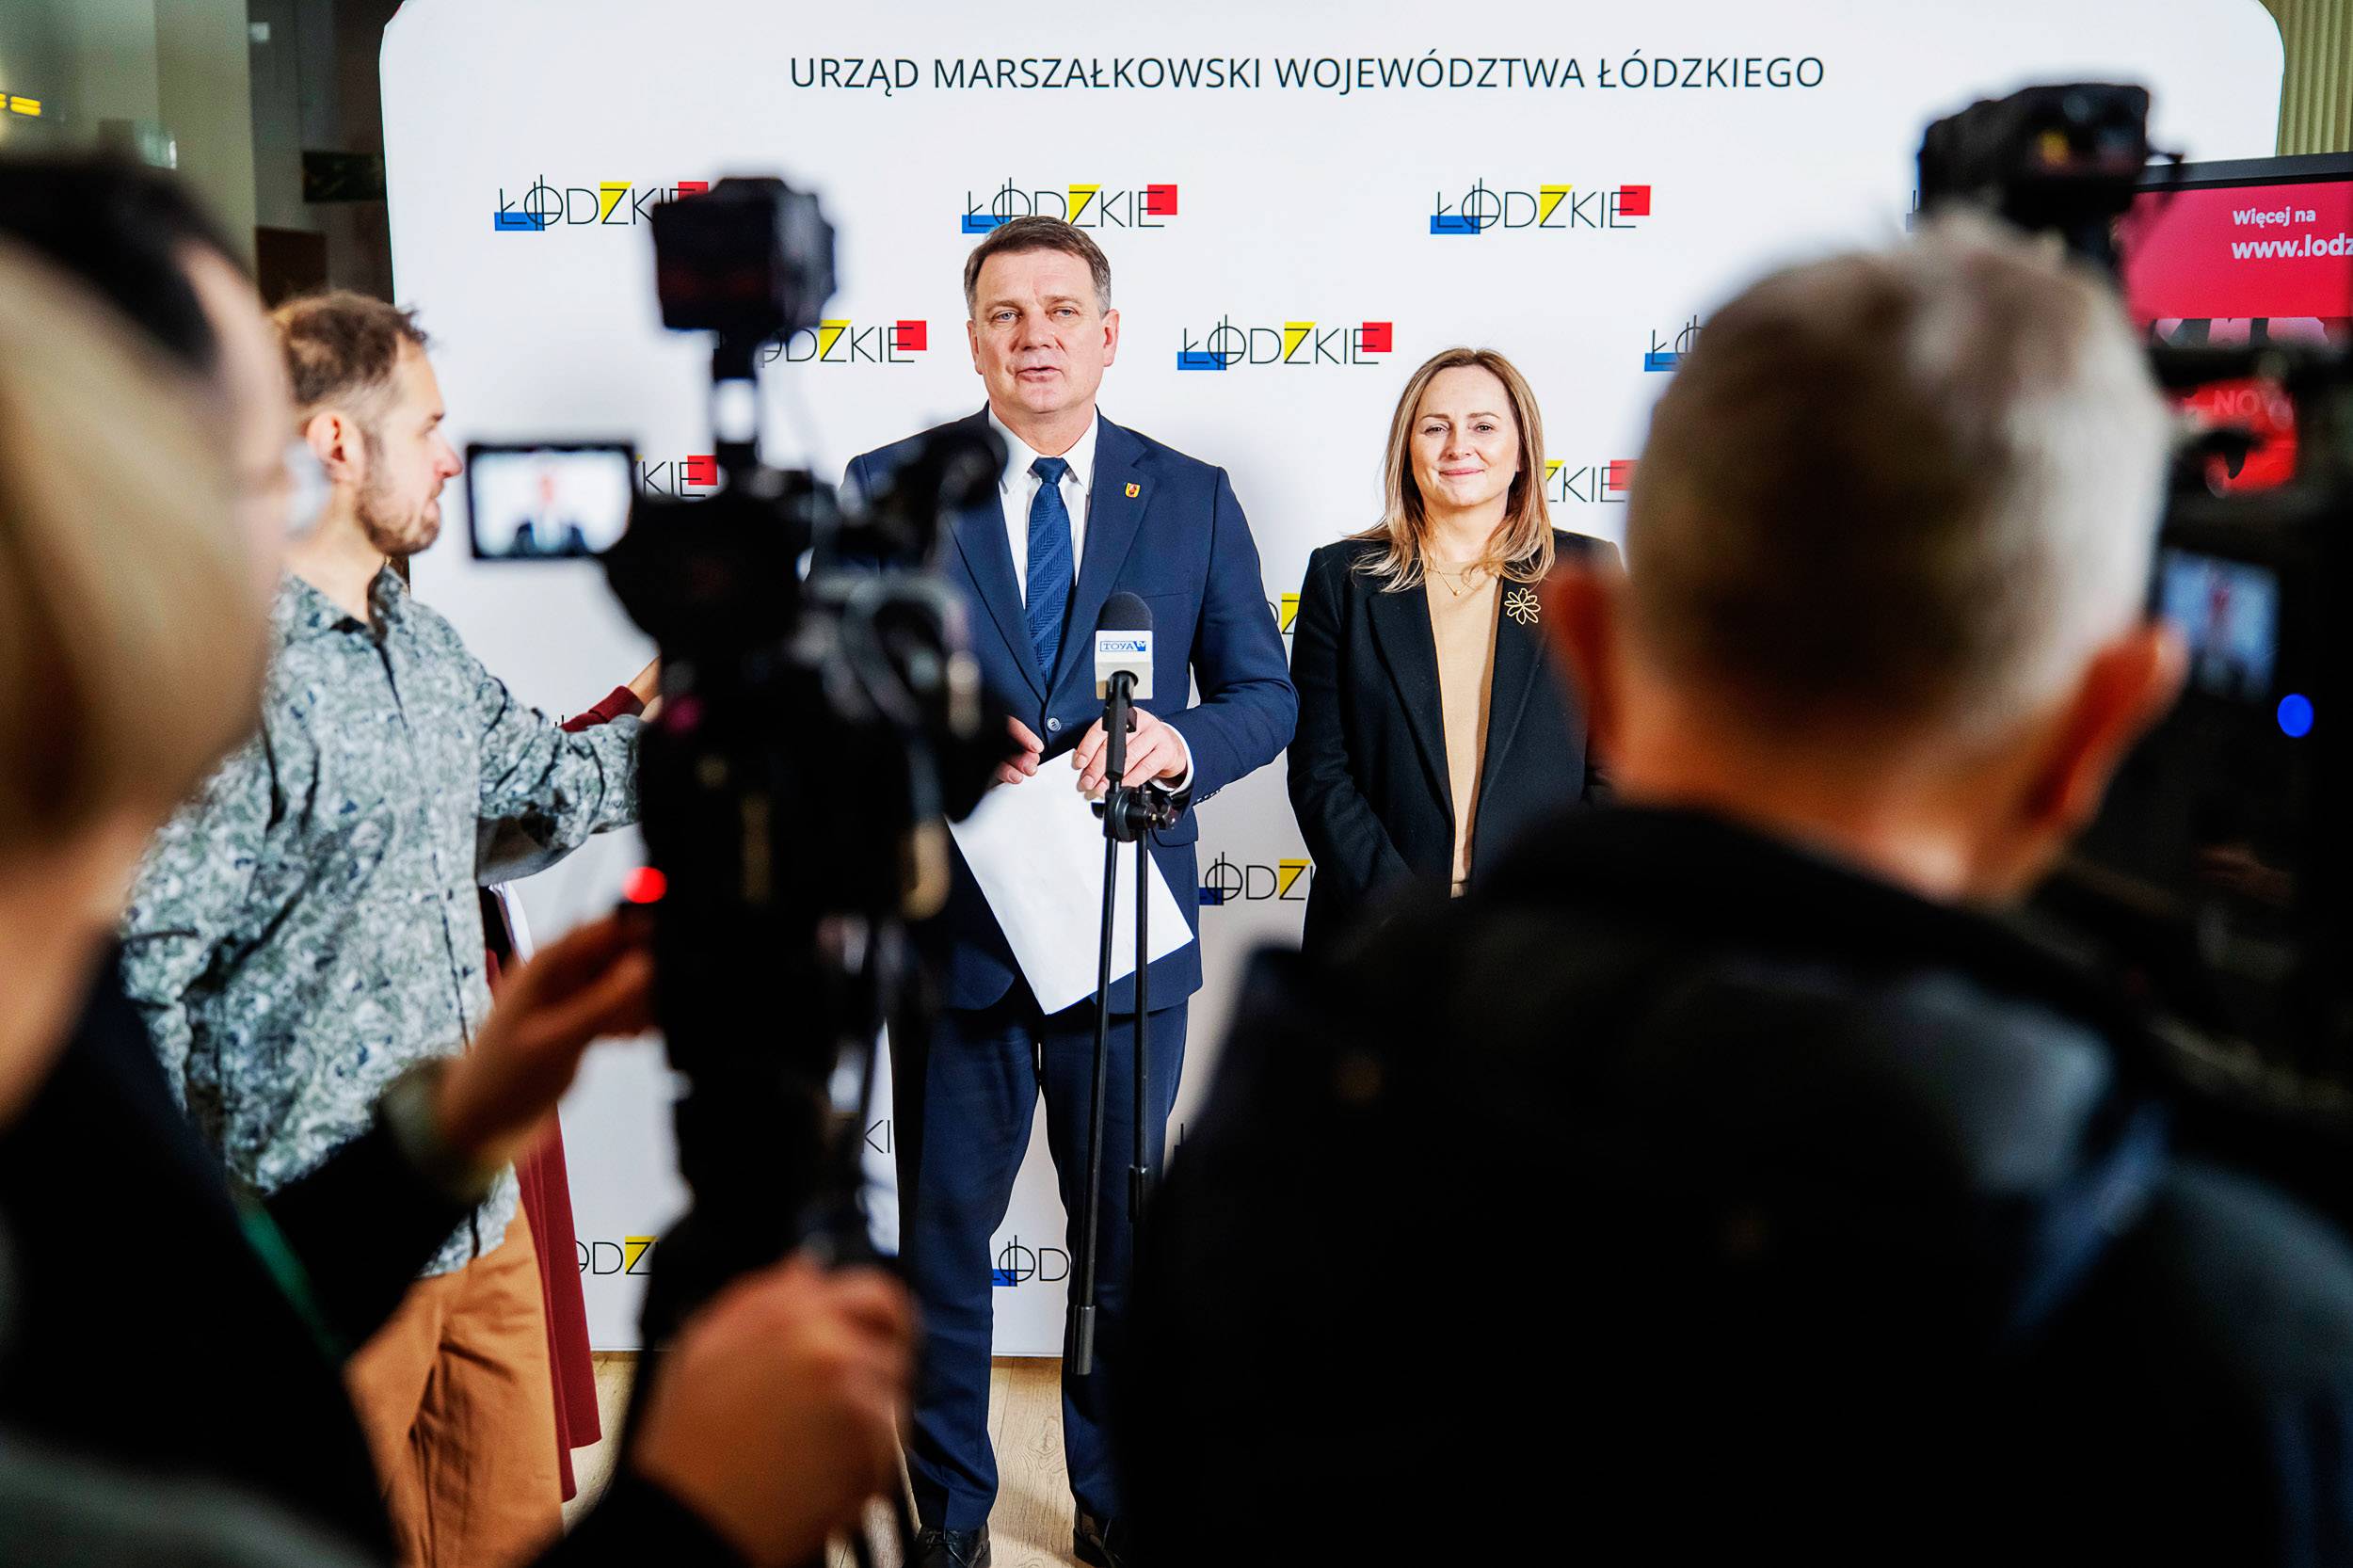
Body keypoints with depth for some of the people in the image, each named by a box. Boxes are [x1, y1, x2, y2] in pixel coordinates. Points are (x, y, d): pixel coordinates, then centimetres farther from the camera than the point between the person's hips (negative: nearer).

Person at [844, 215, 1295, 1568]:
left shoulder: (1193, 496, 2)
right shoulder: (889, 489, 0)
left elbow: (1267, 696, 3)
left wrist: (1176, 741, -19)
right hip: (953, 922, 0)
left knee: (1126, 1232, 15)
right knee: (944, 1230, 13)